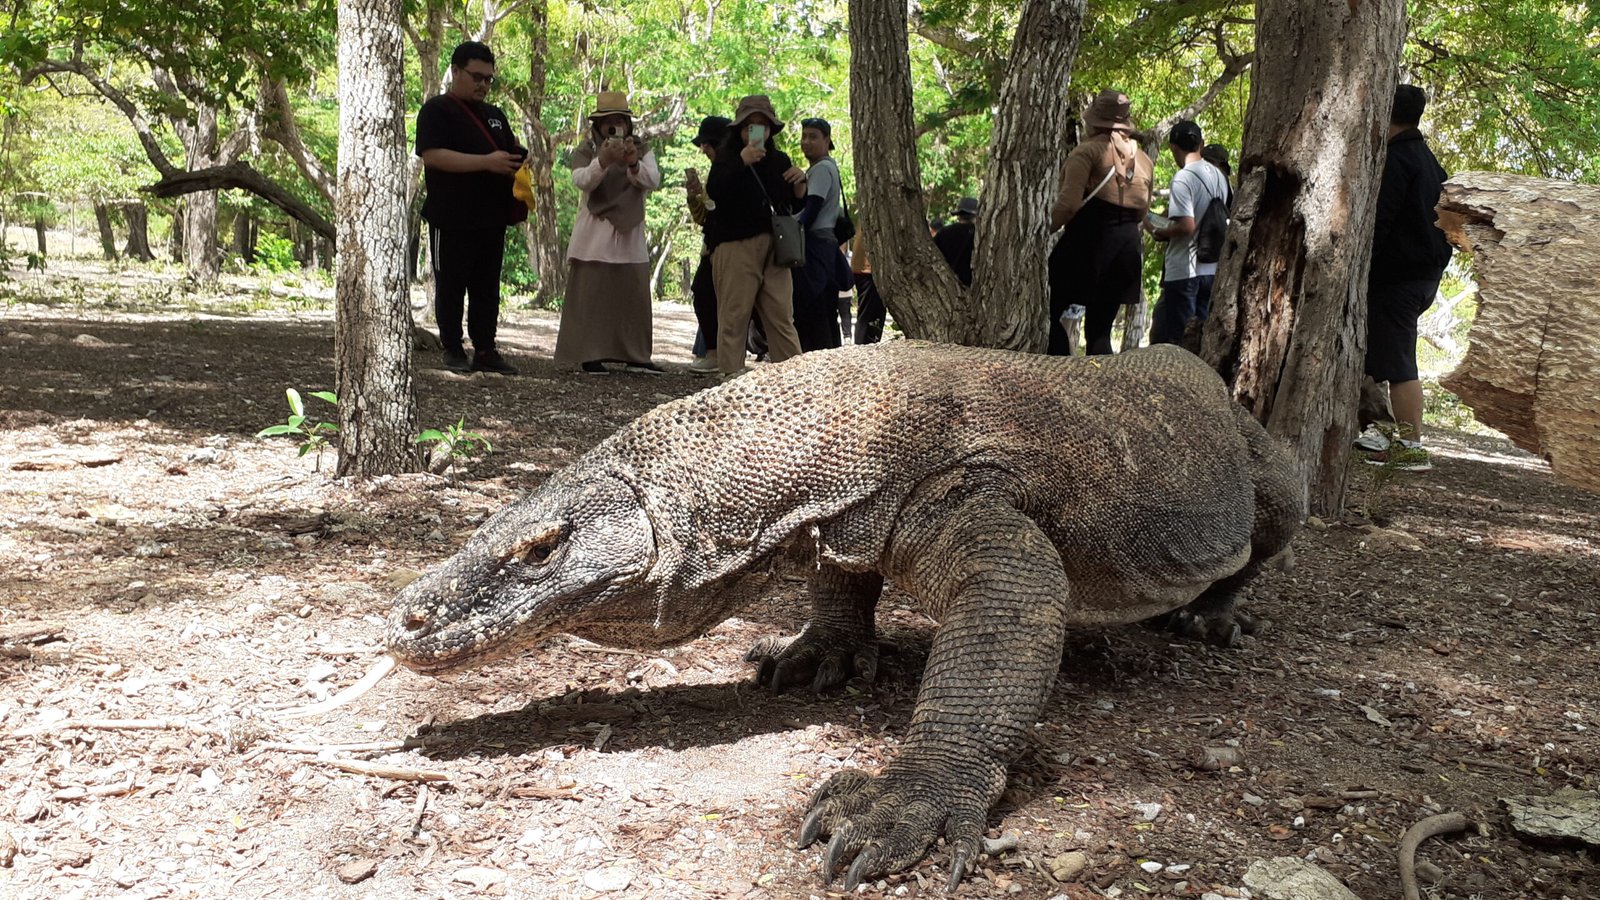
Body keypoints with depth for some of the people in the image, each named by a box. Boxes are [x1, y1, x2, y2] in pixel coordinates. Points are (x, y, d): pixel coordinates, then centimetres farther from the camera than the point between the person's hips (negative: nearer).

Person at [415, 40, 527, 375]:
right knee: (451, 287, 2)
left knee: (487, 288, 9)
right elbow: (432, 156, -18)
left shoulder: (495, 115, 19)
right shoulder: (437, 110, -4)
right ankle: (453, 350, 10)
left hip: (492, 219, 7)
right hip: (452, 220, -7)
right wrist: (487, 162, -24)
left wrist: (519, 162, 2)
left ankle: (485, 350, 14)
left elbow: (510, 157, 28)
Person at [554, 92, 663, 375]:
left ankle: (635, 355, 10)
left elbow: (653, 181, -9)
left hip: (629, 234, 3)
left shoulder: (642, 150, 9)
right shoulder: (586, 149, 2)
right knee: (590, 295, -5)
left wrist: (633, 163, -29)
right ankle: (588, 354, -2)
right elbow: (581, 180, -17)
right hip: (594, 235, -3)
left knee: (634, 296, 4)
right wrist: (603, 161, -35)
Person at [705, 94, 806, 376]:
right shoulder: (727, 158, 5)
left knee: (782, 316, 2)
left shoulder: (778, 160, 18)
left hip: (774, 247, 4)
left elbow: (796, 206, 20)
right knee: (734, 315, -5)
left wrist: (800, 182, 0)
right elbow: (714, 191, -15)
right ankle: (731, 376, -2)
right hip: (736, 246, -4)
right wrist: (742, 162, -22)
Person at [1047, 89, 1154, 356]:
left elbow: (1068, 204, -17)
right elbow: (1142, 212, 18)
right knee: (1100, 328, 11)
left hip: (1087, 243, -6)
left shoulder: (1087, 150, -7)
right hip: (1127, 247, 6)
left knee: (1051, 312, 3)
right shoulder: (1144, 160, 14)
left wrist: (1045, 229, -5)